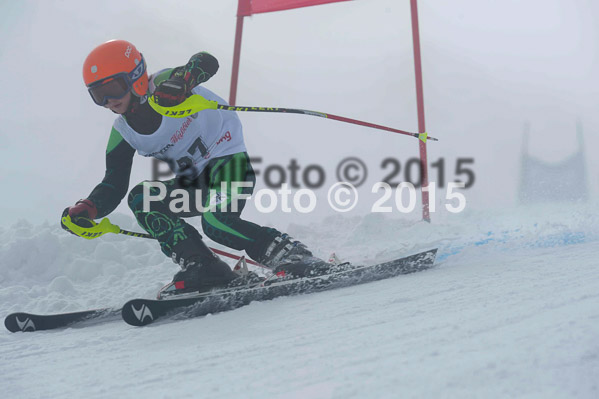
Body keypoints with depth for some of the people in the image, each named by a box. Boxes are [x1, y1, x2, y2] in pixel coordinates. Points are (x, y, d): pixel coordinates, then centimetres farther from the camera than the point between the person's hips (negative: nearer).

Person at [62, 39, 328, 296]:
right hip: (194, 183, 7)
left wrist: (181, 81, -51)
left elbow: (207, 63, -31)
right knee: (140, 198, -13)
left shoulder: (165, 85, -14)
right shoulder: (122, 135, 2)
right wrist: (86, 209, -20)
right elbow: (113, 186, -1)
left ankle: (293, 257, -14)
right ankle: (202, 268, -18)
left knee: (216, 222, -30)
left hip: (228, 159, -7)